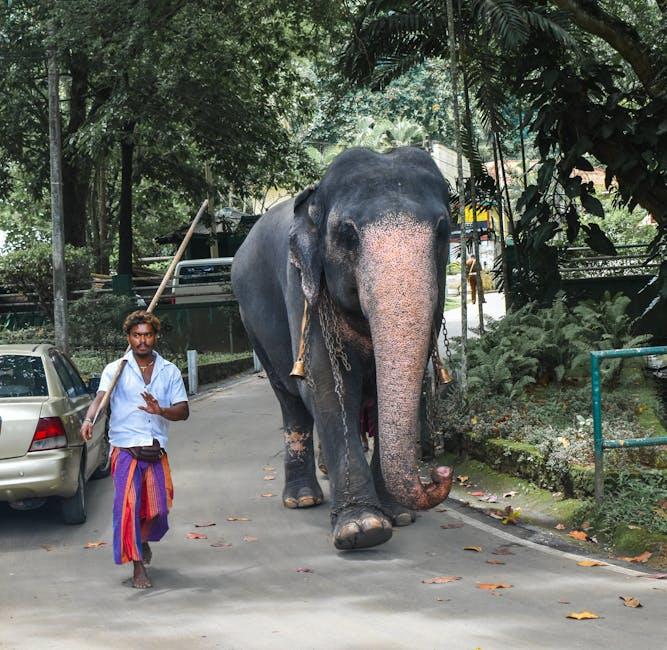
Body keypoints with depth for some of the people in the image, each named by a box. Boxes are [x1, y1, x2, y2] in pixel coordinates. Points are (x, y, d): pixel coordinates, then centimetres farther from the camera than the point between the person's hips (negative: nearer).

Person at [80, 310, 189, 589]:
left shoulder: (169, 371, 10)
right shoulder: (116, 369, 3)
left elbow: (183, 411, 6)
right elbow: (101, 397, -14)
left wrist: (160, 410, -16)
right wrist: (89, 420, -35)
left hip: (156, 451, 3)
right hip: (126, 450, -3)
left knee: (157, 509, 3)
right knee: (128, 505, -14)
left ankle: (143, 540, 37)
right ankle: (138, 566, -7)